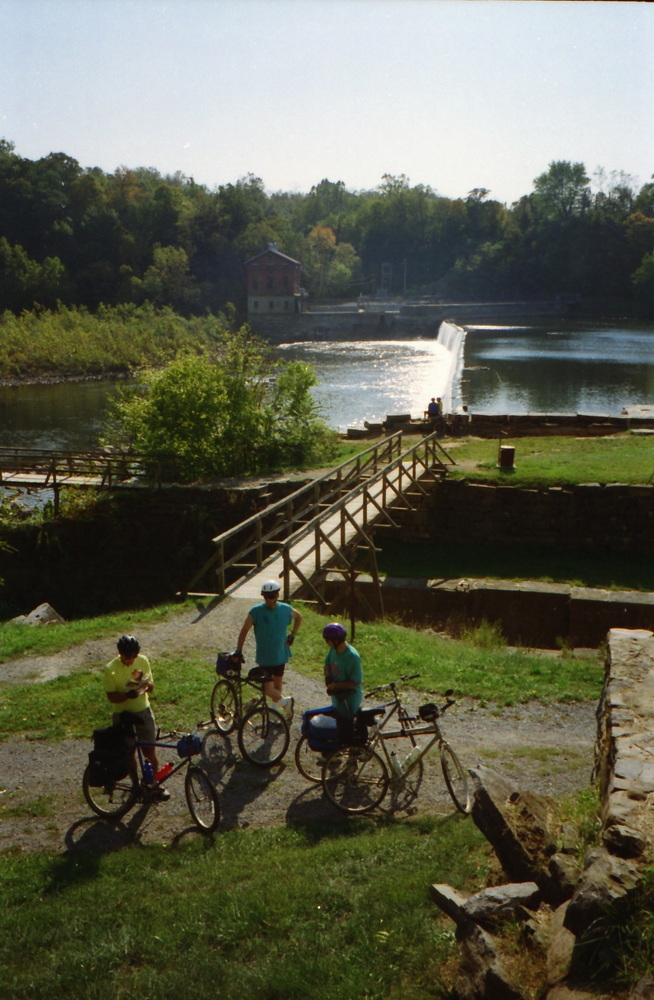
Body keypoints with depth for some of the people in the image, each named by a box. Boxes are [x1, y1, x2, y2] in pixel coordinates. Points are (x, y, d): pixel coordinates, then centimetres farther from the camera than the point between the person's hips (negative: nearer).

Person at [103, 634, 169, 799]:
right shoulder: (111, 668, -17)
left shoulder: (143, 661, -8)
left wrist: (146, 684, -23)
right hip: (122, 714, -2)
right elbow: (111, 696, -14)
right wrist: (127, 695, -32)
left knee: (149, 751, 6)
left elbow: (151, 687, 0)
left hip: (143, 711, 2)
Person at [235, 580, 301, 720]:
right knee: (269, 690, -3)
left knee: (277, 686, 11)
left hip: (280, 656, 2)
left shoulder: (286, 610, -6)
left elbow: (299, 617, 15)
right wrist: (238, 651, -9)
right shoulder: (256, 611, -13)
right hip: (264, 657, -2)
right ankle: (286, 702, 23)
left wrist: (292, 635, 6)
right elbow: (244, 631, -6)